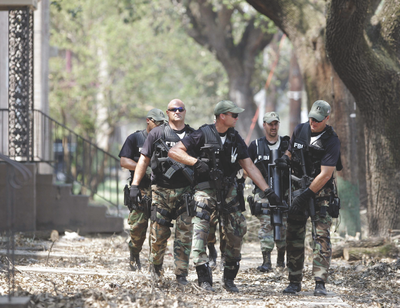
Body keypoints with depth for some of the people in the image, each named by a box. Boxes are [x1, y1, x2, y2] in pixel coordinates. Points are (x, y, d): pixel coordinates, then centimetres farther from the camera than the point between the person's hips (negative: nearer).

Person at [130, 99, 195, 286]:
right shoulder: (157, 134, 4)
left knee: (184, 235, -4)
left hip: (185, 192, 1)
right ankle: (156, 267, 25)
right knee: (159, 233, 2)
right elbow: (144, 160, 4)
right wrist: (135, 185, -3)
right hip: (161, 191, -1)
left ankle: (181, 274, 1)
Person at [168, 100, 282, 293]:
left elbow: (249, 167, 9)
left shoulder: (235, 139, 9)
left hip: (228, 190, 5)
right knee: (200, 230, -17)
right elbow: (174, 151, -8)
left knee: (237, 231, 1)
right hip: (205, 189, -5)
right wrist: (196, 162, -21)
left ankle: (229, 278, 15)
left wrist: (267, 190, 2)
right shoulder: (203, 135, -7)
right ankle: (204, 278, -17)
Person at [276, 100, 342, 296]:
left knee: (322, 236, -11)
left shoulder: (331, 141, -13)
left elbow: (325, 175, -16)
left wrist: (306, 195, -19)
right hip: (298, 188, 5)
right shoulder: (299, 130, 3)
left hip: (321, 191, -5)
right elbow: (291, 151, 21)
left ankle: (320, 283, -12)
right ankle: (294, 282, 10)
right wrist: (285, 159, -4)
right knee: (294, 237, 3)